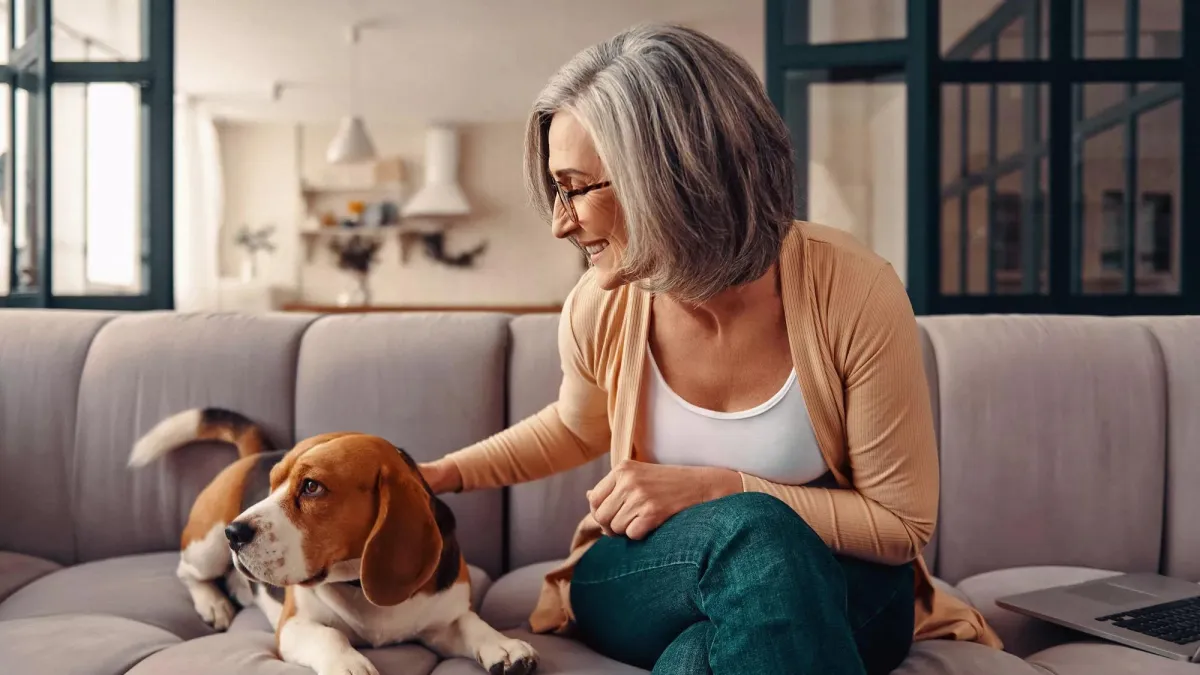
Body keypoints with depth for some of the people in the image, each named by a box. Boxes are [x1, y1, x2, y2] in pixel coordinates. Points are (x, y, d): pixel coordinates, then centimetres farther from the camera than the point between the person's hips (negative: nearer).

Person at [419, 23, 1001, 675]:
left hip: (837, 590, -2)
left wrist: (719, 489, -22)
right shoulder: (598, 310, -12)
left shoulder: (854, 292, -21)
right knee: (748, 525, -35)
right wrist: (444, 473, 6)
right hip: (641, 590, 2)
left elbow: (903, 525, -13)